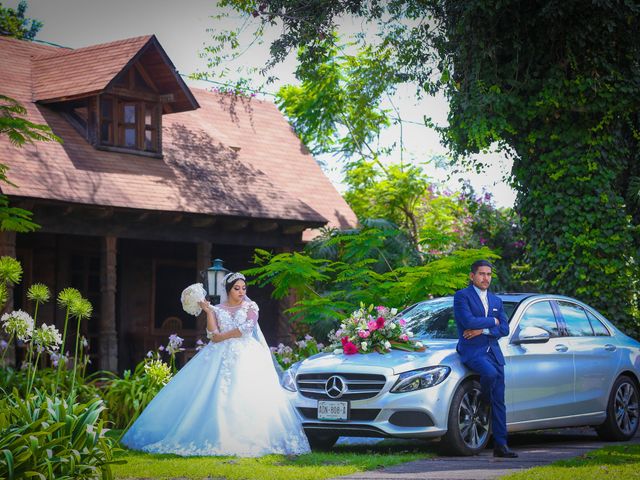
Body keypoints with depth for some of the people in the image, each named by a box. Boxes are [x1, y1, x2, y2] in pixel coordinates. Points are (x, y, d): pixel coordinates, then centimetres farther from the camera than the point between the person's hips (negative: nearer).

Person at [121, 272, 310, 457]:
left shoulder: (251, 307, 11)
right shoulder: (218, 309, 14)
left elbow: (246, 328, -5)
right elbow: (213, 334, 2)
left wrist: (222, 336, -4)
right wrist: (208, 311, -3)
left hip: (246, 355, -2)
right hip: (221, 356, 2)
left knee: (246, 397, -16)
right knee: (218, 396, -12)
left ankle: (247, 440, -17)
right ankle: (218, 438, -13)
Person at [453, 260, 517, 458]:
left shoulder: (496, 301, 19)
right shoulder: (462, 296, 0)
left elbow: (504, 328, 8)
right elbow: (468, 321, -15)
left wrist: (482, 330, -8)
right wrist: (493, 321, -2)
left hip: (494, 352, 6)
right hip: (472, 351, -6)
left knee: (499, 401, -1)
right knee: (490, 373, -35)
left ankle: (500, 445, 1)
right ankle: (483, 400, -2)